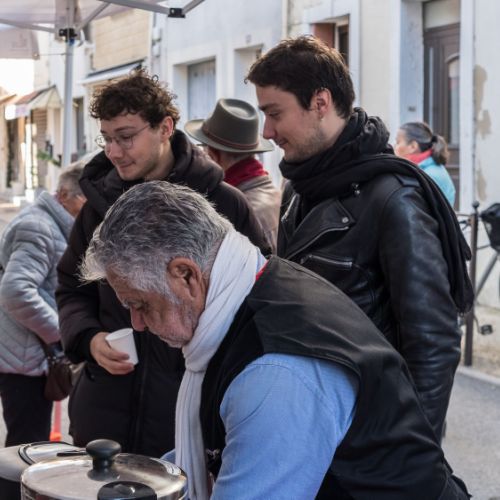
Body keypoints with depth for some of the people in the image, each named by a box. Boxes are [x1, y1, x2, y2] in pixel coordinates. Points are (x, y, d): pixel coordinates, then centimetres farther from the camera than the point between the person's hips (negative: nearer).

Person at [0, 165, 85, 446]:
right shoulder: (38, 228, -16)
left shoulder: (53, 226, 17)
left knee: (31, 446, 16)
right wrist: (60, 333, -20)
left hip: (33, 356, 10)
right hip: (26, 359, -10)